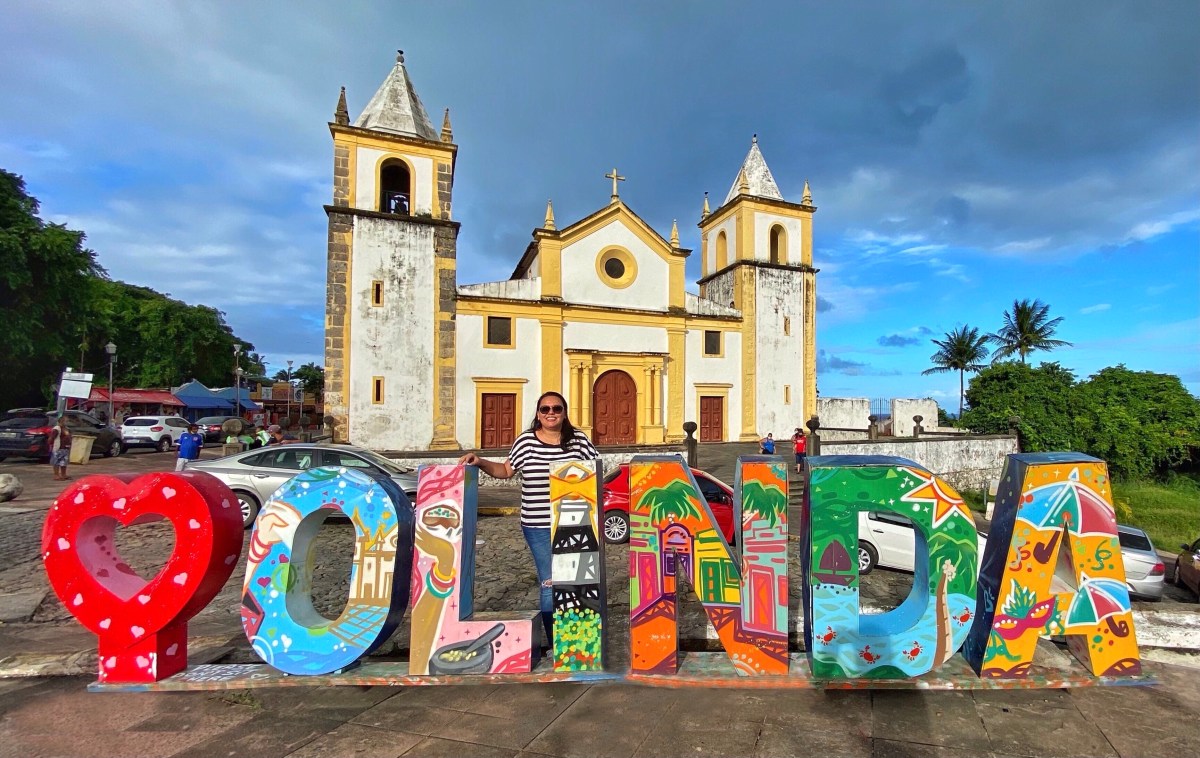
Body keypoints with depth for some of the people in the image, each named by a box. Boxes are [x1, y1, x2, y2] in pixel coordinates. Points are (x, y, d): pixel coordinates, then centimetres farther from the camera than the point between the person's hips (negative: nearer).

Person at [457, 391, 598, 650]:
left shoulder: (579, 440, 0)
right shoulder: (526, 441, -1)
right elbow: (505, 471, 10)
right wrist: (480, 462, -3)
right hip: (539, 527, -1)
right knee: (550, 585, 3)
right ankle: (555, 643, 22)